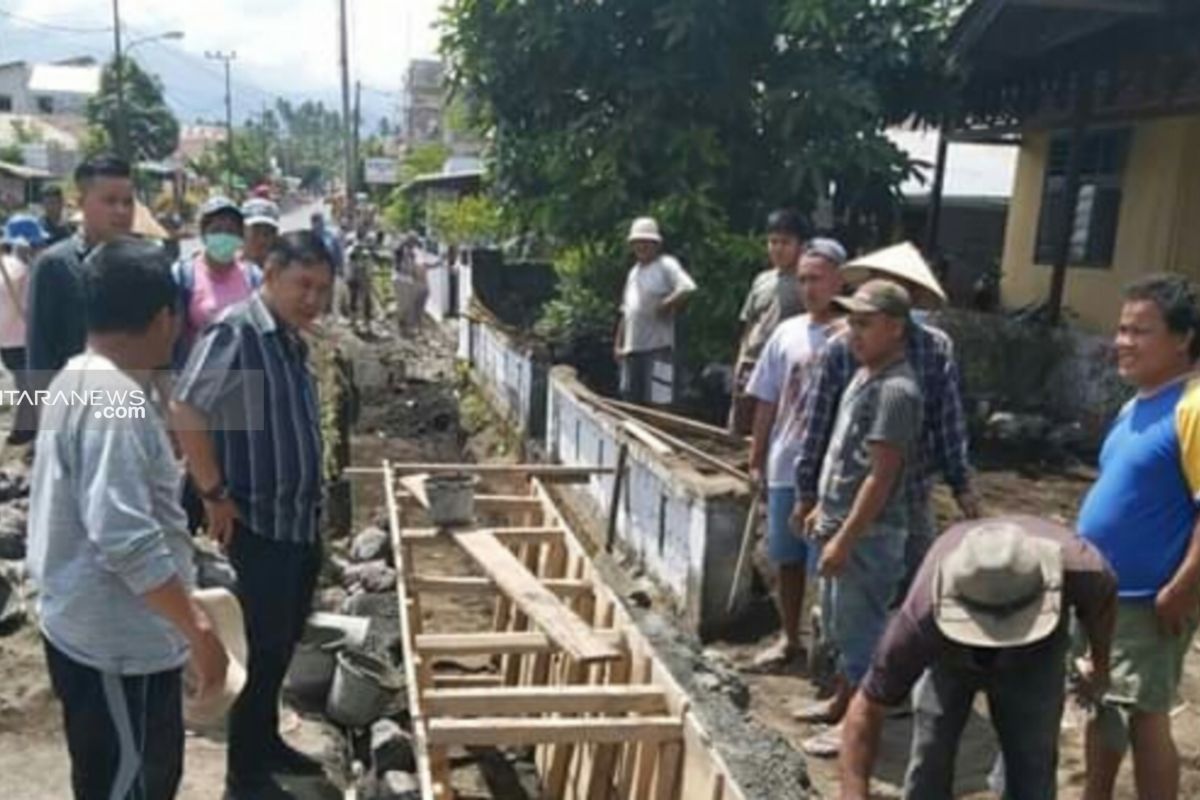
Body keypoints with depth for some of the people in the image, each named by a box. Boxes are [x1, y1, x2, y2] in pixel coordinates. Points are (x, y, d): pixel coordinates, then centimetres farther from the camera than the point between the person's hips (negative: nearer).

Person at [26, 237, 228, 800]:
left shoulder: (78, 379, 8)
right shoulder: (115, 400, -24)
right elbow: (126, 539, -30)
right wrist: (198, 628, -24)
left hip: (97, 628, 10)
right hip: (116, 642, -10)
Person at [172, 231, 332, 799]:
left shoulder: (292, 340, 10)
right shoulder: (235, 332, -16)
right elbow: (184, 411, -23)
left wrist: (315, 501, 16)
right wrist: (215, 495, -19)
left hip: (301, 520, 8)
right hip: (259, 523, -8)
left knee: (285, 641, 19)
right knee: (264, 646, 1)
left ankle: (266, 741, 35)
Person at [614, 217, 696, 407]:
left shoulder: (666, 265, -3)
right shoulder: (634, 272, 20)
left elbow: (688, 288, -22)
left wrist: (665, 306, -16)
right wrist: (618, 344, 16)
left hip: (657, 347, -7)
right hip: (632, 348, 8)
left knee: (657, 403, -10)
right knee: (631, 403, 10)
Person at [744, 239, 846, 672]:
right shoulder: (787, 333, 4)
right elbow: (767, 403, 8)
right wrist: (757, 460, 9)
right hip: (786, 466, 5)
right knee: (788, 558, 16)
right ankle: (790, 638, 32)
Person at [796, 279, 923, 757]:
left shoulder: (896, 390, -21)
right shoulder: (865, 374, 9)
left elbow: (881, 476, -23)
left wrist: (844, 539, -22)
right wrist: (823, 508, 20)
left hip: (868, 535, -10)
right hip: (842, 523, 10)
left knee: (861, 629, 3)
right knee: (840, 625, 22)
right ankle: (842, 702, 38)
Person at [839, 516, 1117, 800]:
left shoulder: (1078, 569, -40)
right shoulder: (923, 616, -43)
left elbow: (1104, 599, -11)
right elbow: (867, 710, -33)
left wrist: (1099, 666, 5)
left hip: (1035, 652, 1)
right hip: (948, 652, -1)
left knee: (1033, 764, -4)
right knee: (929, 761, -7)